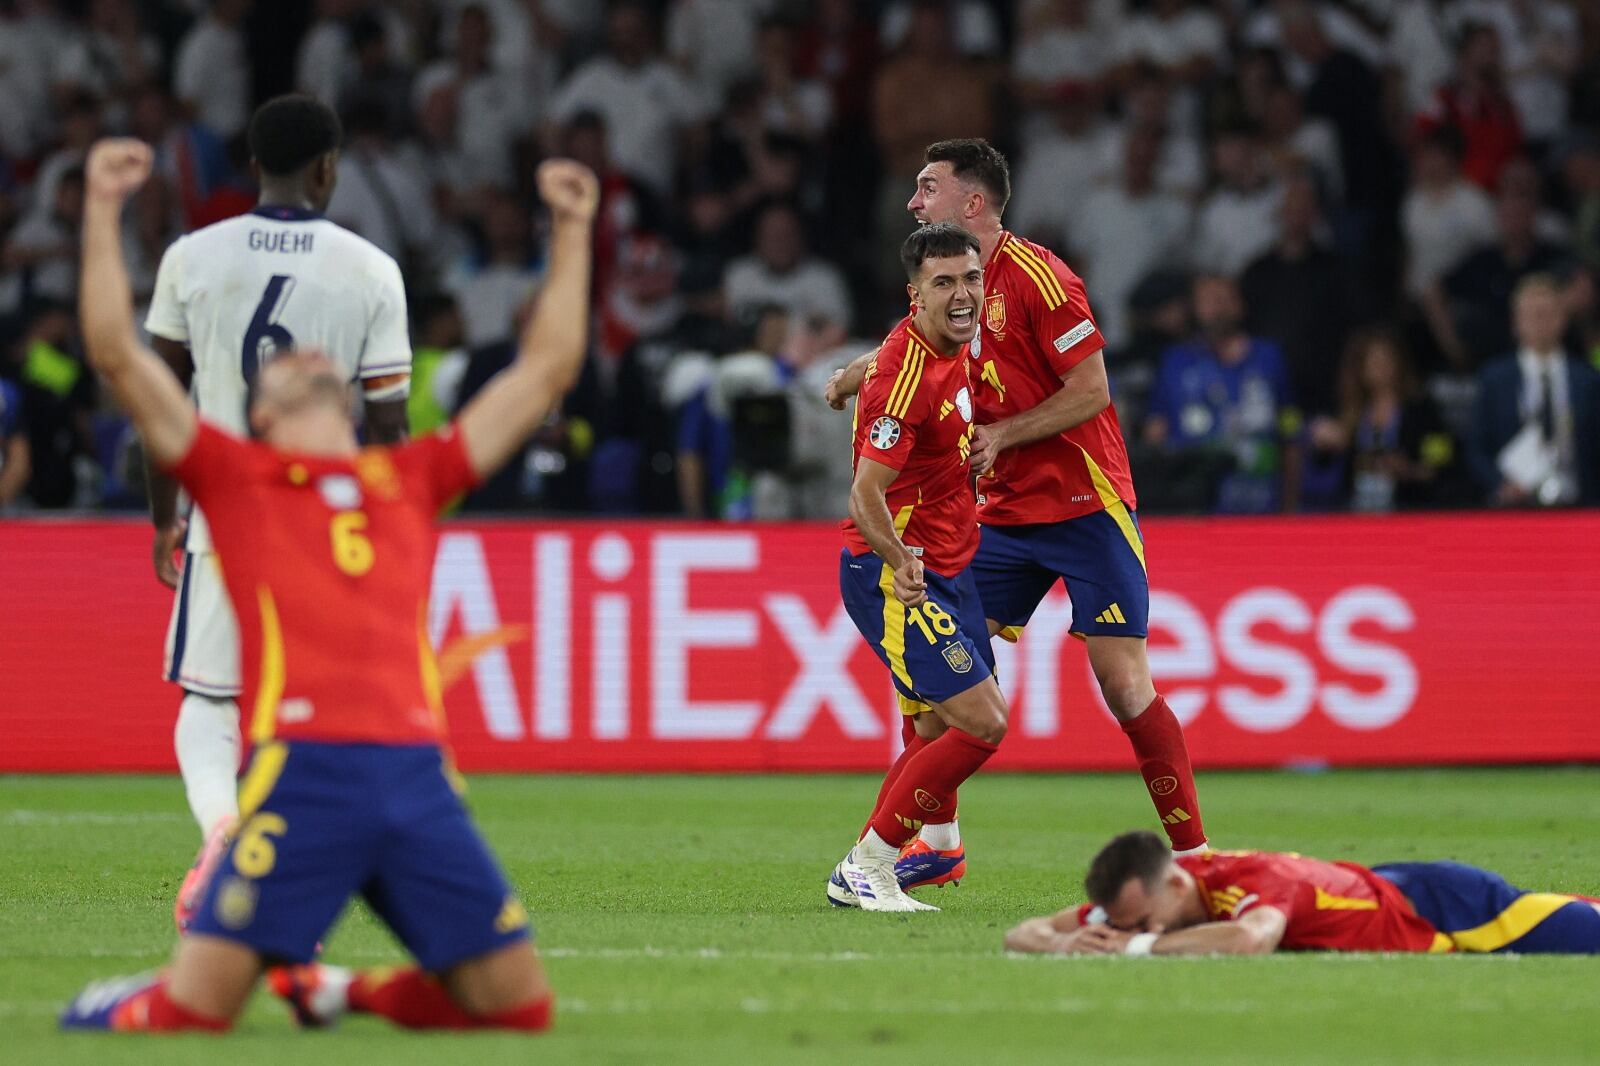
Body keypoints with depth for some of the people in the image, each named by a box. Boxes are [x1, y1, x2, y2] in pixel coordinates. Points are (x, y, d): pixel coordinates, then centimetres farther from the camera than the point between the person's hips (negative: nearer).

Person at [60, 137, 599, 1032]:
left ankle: (340, 991, 24)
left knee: (521, 1005, 0)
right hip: (300, 767, -4)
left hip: (418, 773, 4)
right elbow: (119, 354, 8)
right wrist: (104, 212, 5)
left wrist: (572, 231, 31)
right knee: (192, 1011, -11)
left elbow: (545, 371, 29)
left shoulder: (410, 478, 24)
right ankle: (122, 1006, 24)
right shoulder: (236, 475, 16)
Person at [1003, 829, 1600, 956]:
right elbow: (1024, 935, -15)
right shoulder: (1138, 895, -18)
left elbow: (1251, 939, -63)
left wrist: (1140, 946, -52)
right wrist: (1068, 943, -38)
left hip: (1438, 907, -6)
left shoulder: (1251, 879, -39)